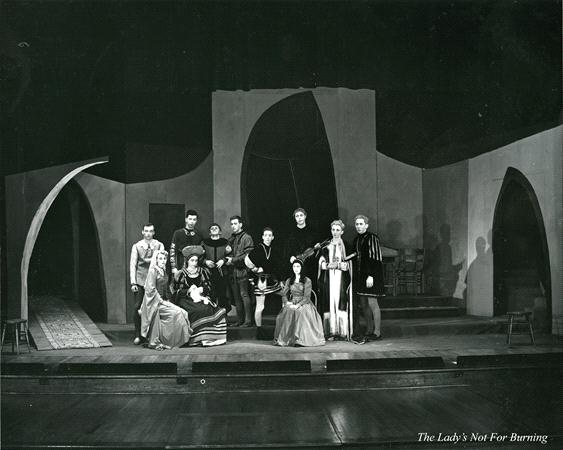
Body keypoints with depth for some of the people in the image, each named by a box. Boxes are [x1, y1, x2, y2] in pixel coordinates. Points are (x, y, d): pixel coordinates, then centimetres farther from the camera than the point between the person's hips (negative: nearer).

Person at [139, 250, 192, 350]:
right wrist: (161, 301, -15)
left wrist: (166, 300, 10)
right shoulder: (153, 271, -9)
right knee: (176, 313, -21)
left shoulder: (163, 271, 16)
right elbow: (151, 289, -15)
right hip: (154, 302, -8)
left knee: (182, 313, -8)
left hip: (161, 301, 8)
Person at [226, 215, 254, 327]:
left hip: (242, 270, -7)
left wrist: (233, 260, -13)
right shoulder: (231, 239, 19)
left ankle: (248, 320, -7)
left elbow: (248, 255, -12)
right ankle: (240, 320, 13)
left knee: (244, 294, -10)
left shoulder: (246, 238, -4)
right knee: (236, 296, 8)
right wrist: (226, 259, 5)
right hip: (233, 271, 7)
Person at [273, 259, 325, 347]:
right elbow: (284, 294, 11)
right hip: (291, 303, 3)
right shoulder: (289, 281, 16)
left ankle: (301, 339, -36)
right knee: (285, 313, -30)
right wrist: (286, 302, -10)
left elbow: (307, 297, -5)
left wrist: (298, 305, -19)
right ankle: (285, 339, -26)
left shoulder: (307, 280, 4)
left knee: (301, 313, -37)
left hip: (304, 303, -3)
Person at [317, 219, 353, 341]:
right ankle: (331, 332, -2)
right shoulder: (326, 246, 13)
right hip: (328, 278, 2)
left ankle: (343, 332, -7)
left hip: (341, 278, -2)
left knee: (341, 302, -9)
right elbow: (321, 262, 8)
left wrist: (338, 265, -14)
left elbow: (349, 263, 0)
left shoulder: (345, 246, 7)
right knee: (329, 302, -4)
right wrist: (328, 265, -11)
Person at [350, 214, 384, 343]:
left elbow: (375, 258, -14)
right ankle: (369, 330, 15)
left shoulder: (372, 238, -9)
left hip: (370, 274, -7)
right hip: (359, 274, 7)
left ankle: (377, 332, 2)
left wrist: (371, 275, -21)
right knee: (363, 304, 8)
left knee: (372, 303, -5)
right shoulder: (356, 240, 15)